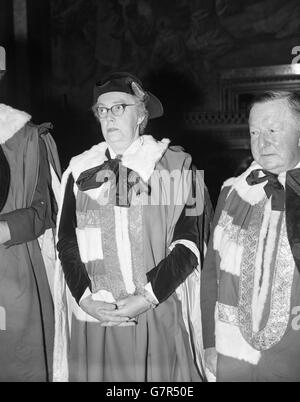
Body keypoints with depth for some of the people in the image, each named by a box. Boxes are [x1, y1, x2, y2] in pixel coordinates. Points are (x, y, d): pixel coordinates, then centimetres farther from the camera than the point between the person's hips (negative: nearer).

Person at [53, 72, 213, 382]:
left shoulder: (175, 165, -2)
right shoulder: (81, 169, 7)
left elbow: (189, 243, -6)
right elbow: (66, 241, 5)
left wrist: (149, 297, -15)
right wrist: (85, 299, -8)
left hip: (159, 315, -2)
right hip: (92, 316, 2)